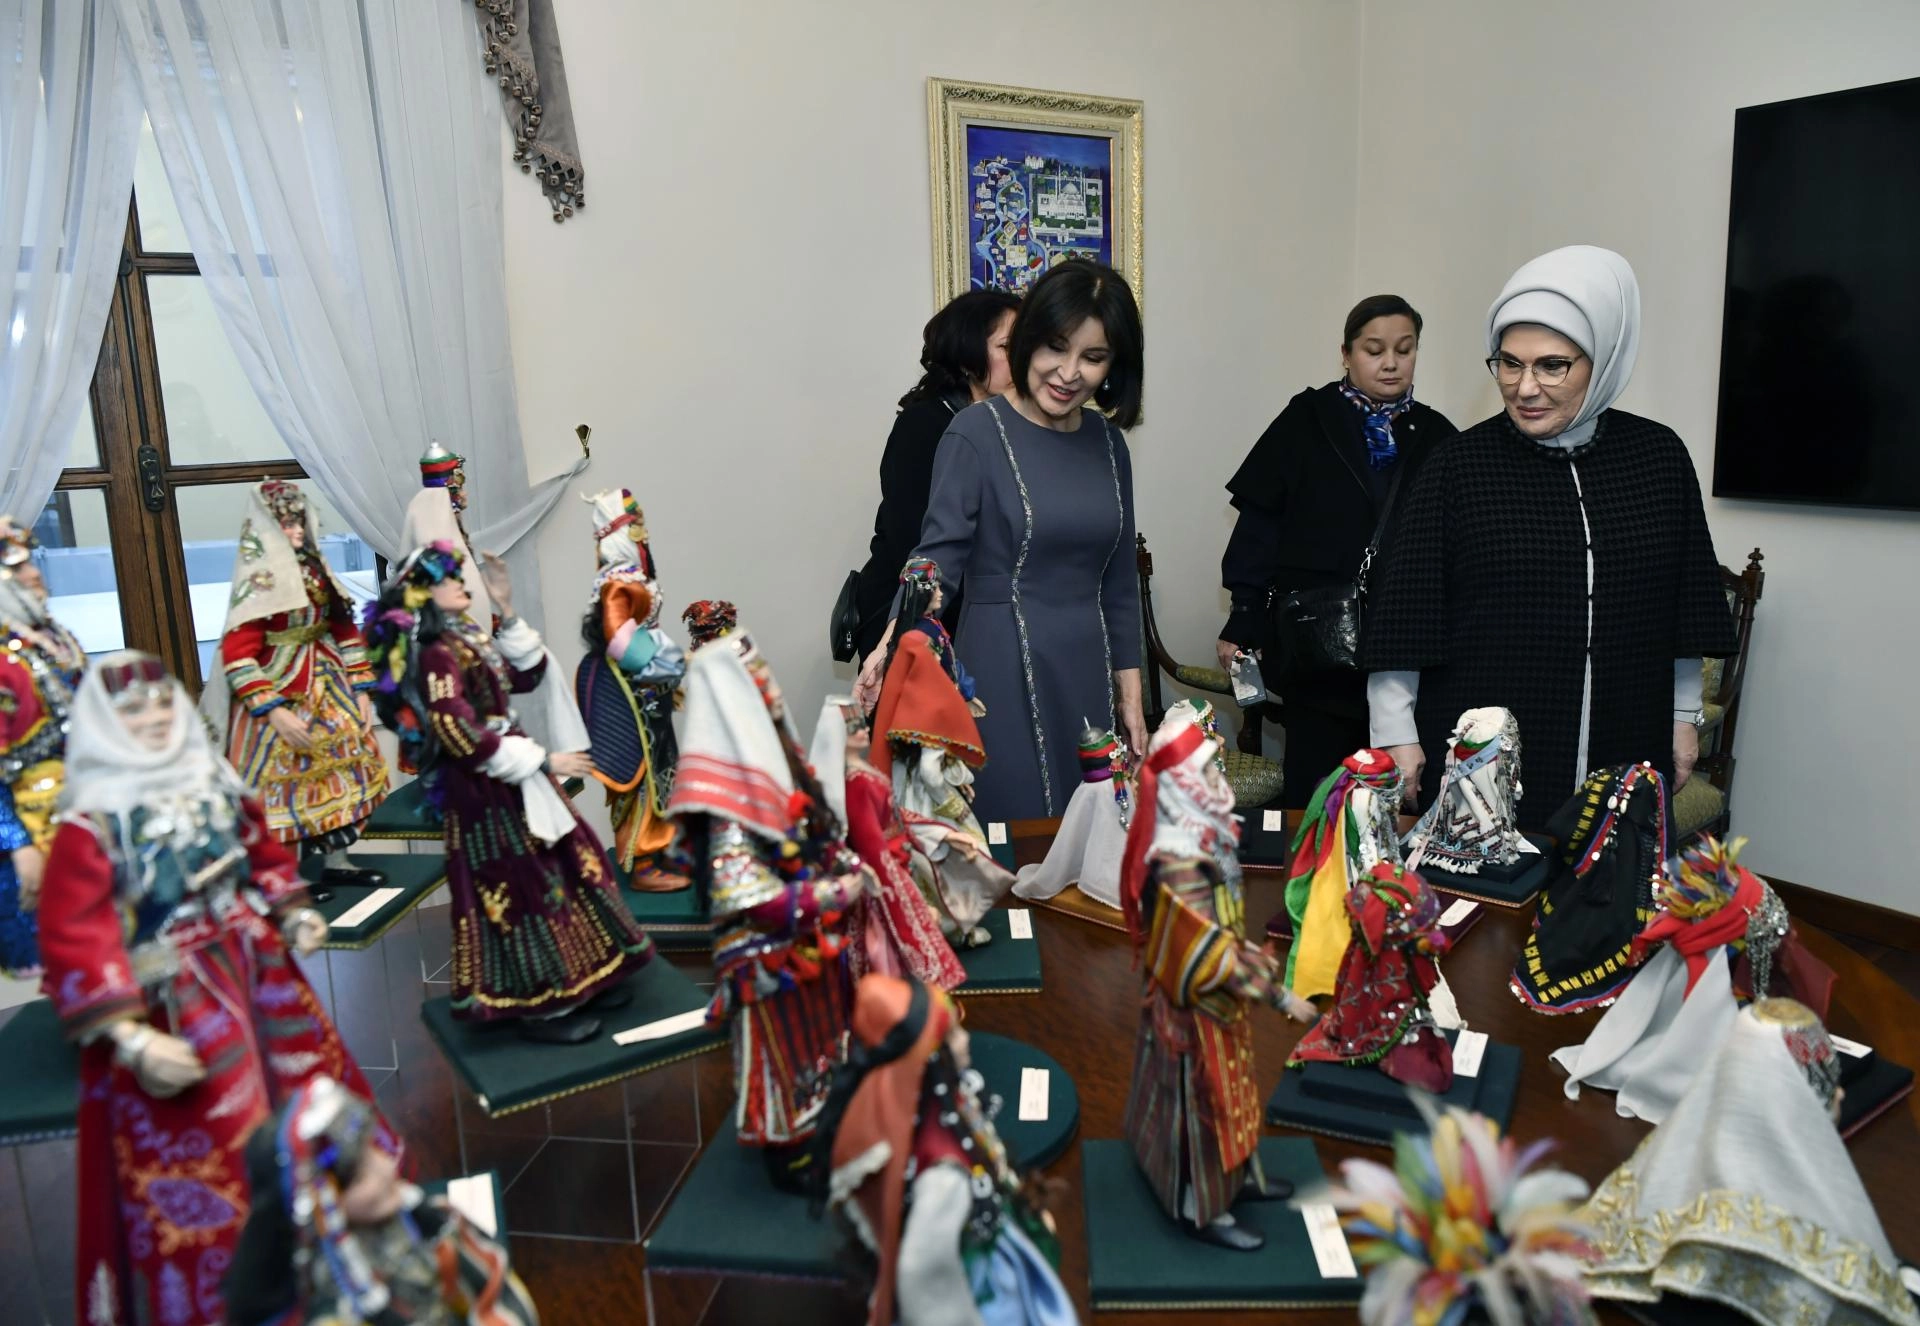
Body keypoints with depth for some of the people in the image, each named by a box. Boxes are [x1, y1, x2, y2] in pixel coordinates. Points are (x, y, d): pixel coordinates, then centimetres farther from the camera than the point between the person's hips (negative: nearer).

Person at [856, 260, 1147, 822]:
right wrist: (895, 639, -33)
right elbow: (940, 553, -15)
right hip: (1004, 671, -5)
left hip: (1088, 672, 6)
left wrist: (1129, 690, 13)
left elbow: (1118, 577, 14)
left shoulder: (1107, 441, 8)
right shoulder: (978, 432, -9)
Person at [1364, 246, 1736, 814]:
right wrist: (1396, 734, -7)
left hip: (1624, 753, 3)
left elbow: (1686, 605, 12)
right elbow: (1402, 608, -5)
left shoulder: (1658, 456, 4)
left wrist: (1684, 716, 14)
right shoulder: (1459, 464, -5)